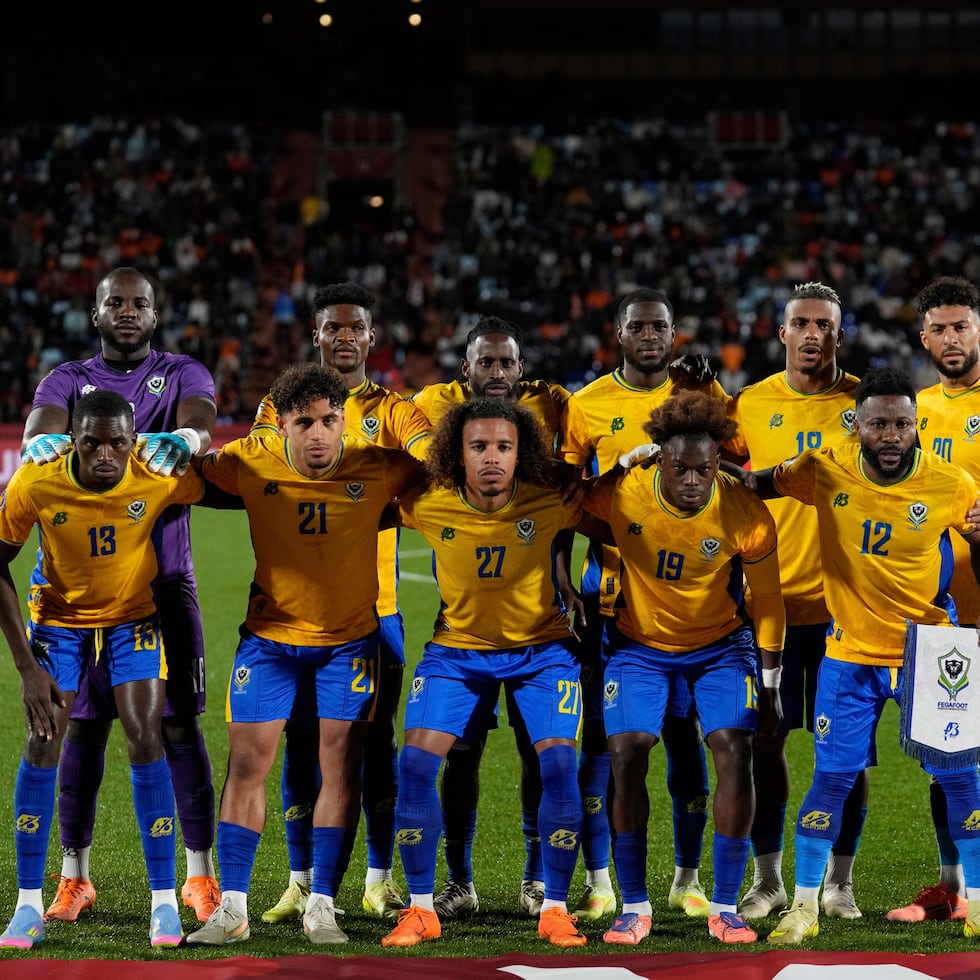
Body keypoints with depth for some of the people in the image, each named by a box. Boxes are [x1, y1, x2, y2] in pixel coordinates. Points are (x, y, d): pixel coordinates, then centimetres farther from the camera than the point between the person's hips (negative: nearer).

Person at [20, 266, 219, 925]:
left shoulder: (182, 374, 4)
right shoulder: (69, 379, 7)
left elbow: (202, 426, -18)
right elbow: (41, 428, -14)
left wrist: (185, 439, -42)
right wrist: (43, 443, -39)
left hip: (165, 578, -1)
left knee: (179, 724, -2)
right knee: (83, 725, 3)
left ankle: (202, 875, 6)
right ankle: (74, 877, 11)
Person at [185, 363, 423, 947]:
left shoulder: (378, 467, -15)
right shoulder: (248, 464, -14)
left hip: (350, 638, 0)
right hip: (271, 635, 0)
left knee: (342, 767, -2)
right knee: (248, 764, -3)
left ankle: (322, 907, 7)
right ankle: (232, 908, 4)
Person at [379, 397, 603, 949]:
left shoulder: (550, 505, -20)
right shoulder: (428, 506, -17)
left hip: (541, 649, -1)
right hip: (458, 648, 1)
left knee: (559, 763, -16)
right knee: (416, 762, -11)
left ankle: (556, 909, -1)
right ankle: (421, 909, 3)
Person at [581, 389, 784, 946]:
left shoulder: (746, 516, -21)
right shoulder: (620, 495, -23)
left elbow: (768, 602, -7)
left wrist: (771, 686, -3)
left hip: (720, 644, 0)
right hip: (640, 643, 0)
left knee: (734, 749, -17)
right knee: (627, 753, -14)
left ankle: (726, 906, -6)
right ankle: (635, 906, -3)